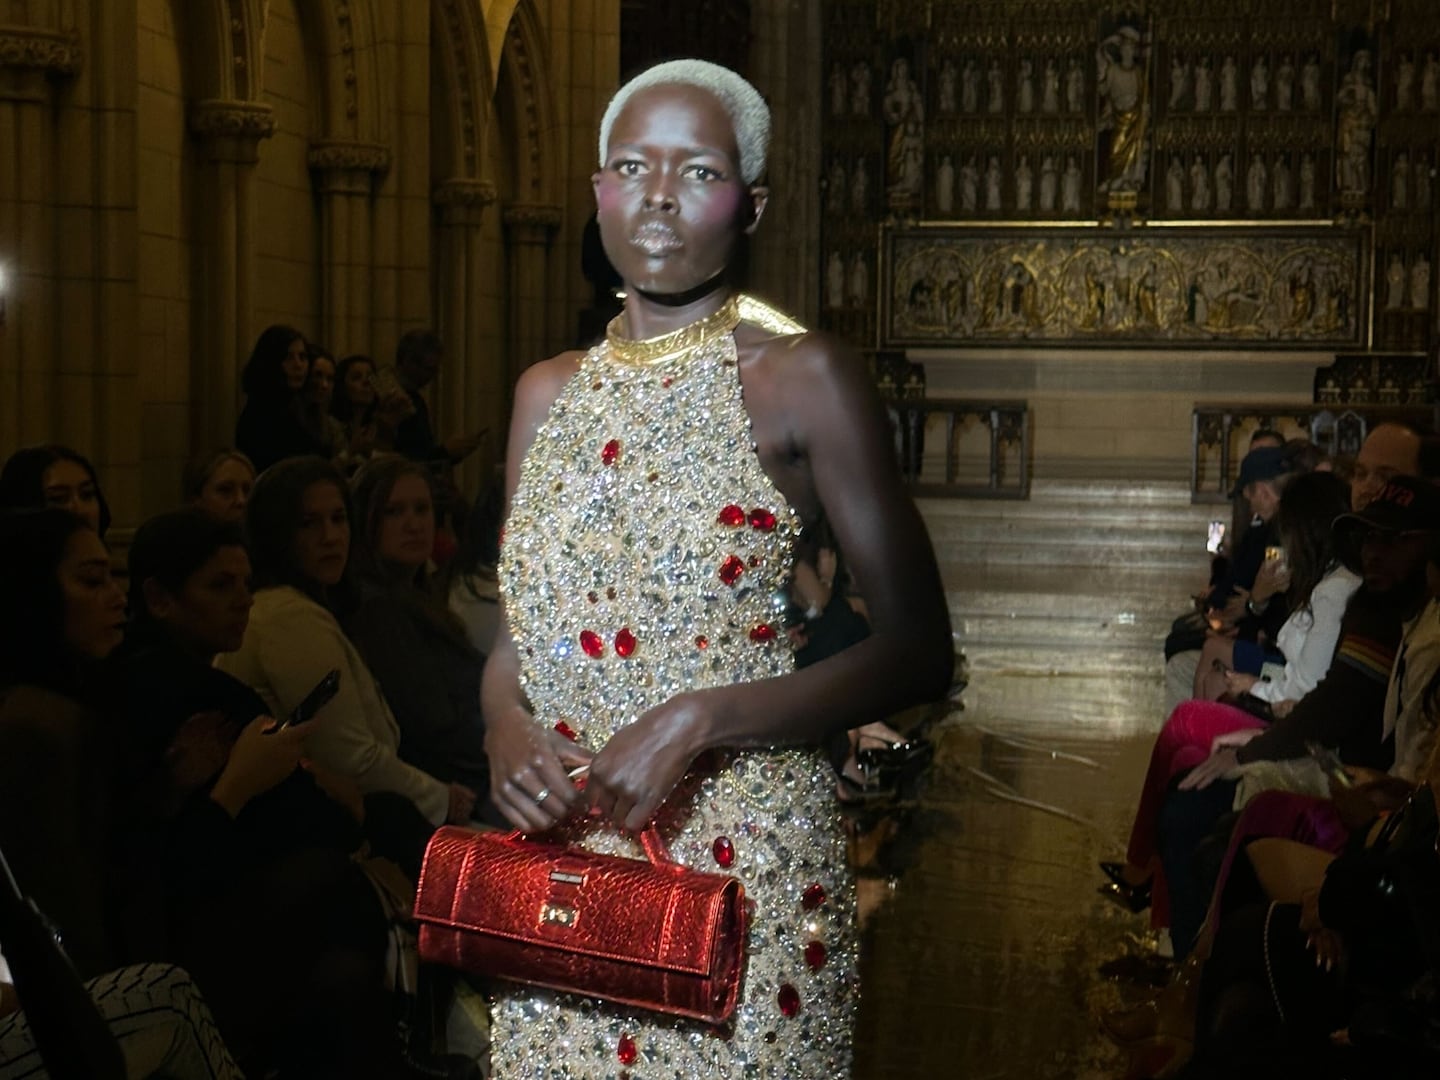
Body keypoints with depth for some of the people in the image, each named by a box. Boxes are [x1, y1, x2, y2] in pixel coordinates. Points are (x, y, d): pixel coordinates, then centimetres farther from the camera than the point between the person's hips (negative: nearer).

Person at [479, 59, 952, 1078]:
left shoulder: (802, 379, -8)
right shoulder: (549, 391, 9)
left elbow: (918, 652, -10)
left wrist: (699, 720, -18)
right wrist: (506, 725, -7)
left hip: (744, 856, -5)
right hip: (557, 850, 5)